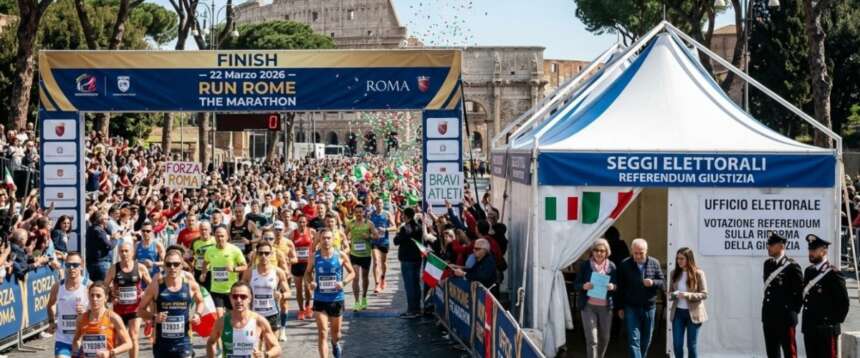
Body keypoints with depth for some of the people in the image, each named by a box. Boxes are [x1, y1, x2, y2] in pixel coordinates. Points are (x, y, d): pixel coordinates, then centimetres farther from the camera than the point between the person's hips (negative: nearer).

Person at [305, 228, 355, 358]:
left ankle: (335, 343, 52)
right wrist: (310, 282, -10)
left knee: (336, 332, 18)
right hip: (320, 300, -1)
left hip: (336, 299, 1)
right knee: (322, 333, -11)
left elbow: (352, 273, 4)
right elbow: (308, 273, 12)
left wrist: (344, 282, -15)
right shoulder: (315, 256, -2)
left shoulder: (341, 256, -5)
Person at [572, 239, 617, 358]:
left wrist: (612, 287, -13)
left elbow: (617, 286, 10)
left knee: (604, 338, 12)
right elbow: (576, 284, 3)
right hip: (588, 306, -2)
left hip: (605, 306, 3)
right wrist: (584, 286, -19)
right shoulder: (585, 265, 0)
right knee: (592, 339, -7)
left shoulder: (611, 266, 5)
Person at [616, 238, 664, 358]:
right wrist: (620, 307, 1)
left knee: (646, 340, 12)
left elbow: (663, 282, 5)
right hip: (631, 308, -2)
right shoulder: (625, 265, -2)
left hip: (649, 308, 2)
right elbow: (620, 287, 2)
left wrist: (653, 283, -17)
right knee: (633, 340, -8)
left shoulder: (654, 263, 2)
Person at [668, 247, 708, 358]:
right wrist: (673, 295, -12)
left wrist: (687, 295, -23)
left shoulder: (698, 273, -8)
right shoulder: (674, 273, 4)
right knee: (677, 344, 3)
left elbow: (704, 294, -10)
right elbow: (670, 292, 12)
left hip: (693, 313, -3)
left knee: (691, 345, 5)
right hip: (678, 312, 3)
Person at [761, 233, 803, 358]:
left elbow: (801, 291, -9)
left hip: (785, 317, -7)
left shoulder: (792, 266, -11)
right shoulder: (767, 264, 10)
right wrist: (768, 306, 15)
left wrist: (794, 309, -6)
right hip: (769, 316, 7)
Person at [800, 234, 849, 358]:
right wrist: (806, 321, 15)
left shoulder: (832, 274, -11)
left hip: (826, 329, -7)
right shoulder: (808, 271, 11)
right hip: (809, 328, 7)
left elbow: (843, 302, -11)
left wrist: (835, 322, -9)